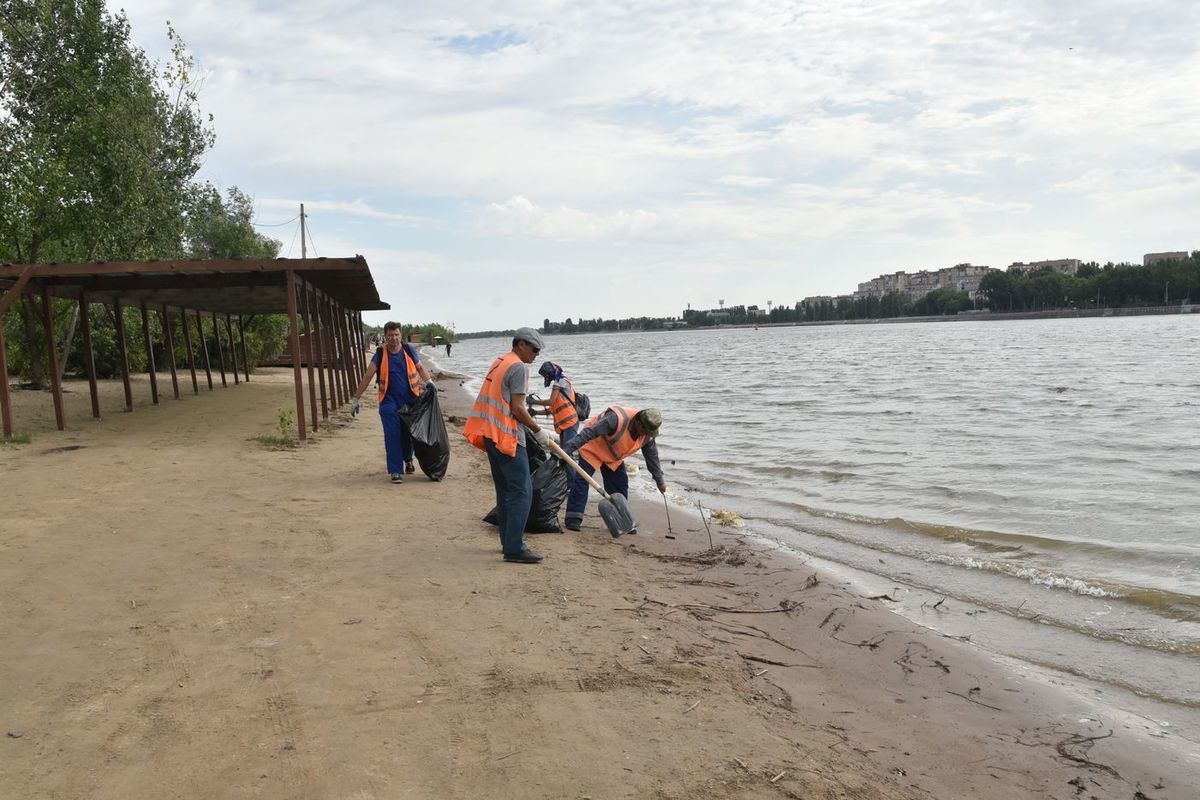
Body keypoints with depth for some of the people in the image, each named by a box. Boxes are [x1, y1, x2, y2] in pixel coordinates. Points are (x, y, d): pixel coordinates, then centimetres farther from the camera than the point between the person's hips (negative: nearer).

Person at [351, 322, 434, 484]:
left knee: (408, 433, 10)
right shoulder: (380, 354, -3)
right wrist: (356, 399, -2)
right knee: (392, 436, -8)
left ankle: (408, 459, 40)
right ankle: (396, 471, -2)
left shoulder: (408, 350, 0)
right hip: (389, 400, -1)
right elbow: (367, 377, -1)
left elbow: (420, 367, 14)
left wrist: (429, 382, -3)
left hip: (410, 399, 2)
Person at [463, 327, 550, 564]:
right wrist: (538, 431, -8)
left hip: (491, 434, 10)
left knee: (505, 490, 15)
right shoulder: (519, 368, -12)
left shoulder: (499, 363, 16)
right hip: (507, 436, -10)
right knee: (521, 491, -7)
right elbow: (517, 408, -16)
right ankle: (514, 549, -8)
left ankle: (508, 542, 21)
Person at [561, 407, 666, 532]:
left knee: (620, 484, 4)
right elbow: (588, 433, -40)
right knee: (581, 480, -15)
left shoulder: (647, 434, -15)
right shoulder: (617, 419, -39)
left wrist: (660, 481, 8)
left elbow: (652, 456, 0)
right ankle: (573, 520, -12)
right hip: (593, 448, -7)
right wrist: (567, 450, -43)